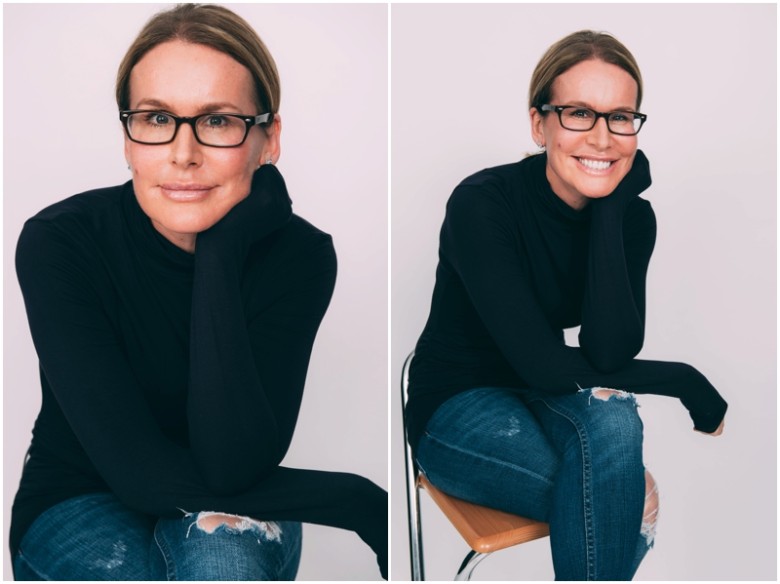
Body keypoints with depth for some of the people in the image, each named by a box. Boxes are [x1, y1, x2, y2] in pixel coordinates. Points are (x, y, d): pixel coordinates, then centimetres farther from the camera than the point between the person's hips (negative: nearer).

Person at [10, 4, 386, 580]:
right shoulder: (58, 244, -22)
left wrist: (221, 255, -33)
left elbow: (232, 467, -29)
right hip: (81, 505, 0)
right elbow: (139, 472, -27)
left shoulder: (299, 255, -19)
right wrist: (358, 502, -26)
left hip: (233, 512, 1)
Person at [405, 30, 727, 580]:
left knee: (613, 421, -31)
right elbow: (543, 364, -26)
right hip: (457, 410, -4)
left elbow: (611, 354, -22)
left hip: (548, 401, 5)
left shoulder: (631, 214, -7)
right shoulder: (482, 204, -23)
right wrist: (687, 381, -17)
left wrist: (609, 205, -24)